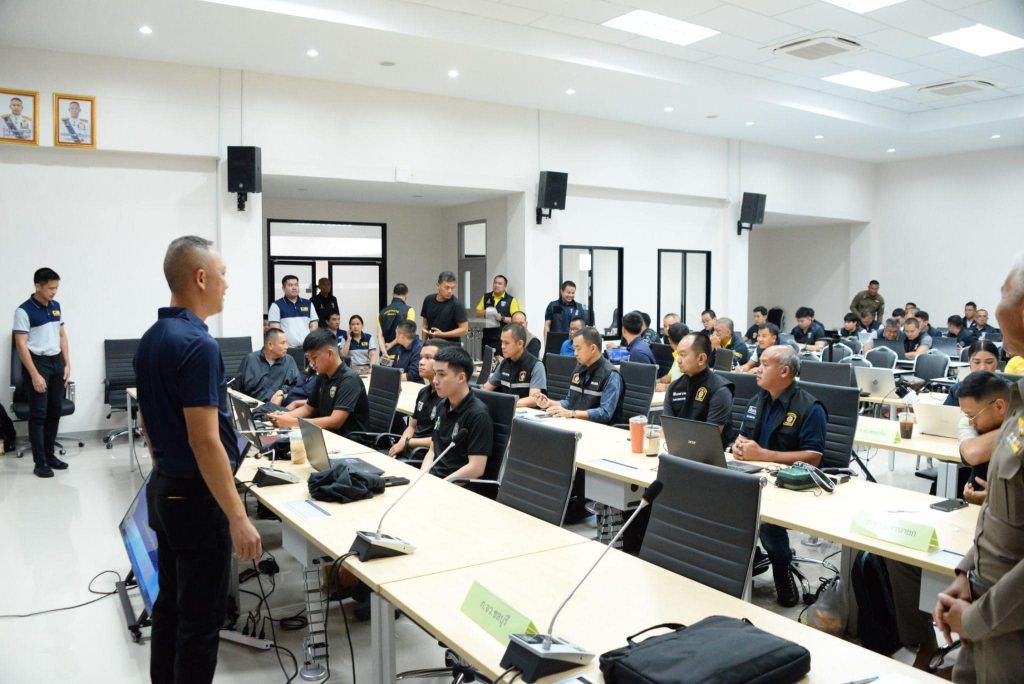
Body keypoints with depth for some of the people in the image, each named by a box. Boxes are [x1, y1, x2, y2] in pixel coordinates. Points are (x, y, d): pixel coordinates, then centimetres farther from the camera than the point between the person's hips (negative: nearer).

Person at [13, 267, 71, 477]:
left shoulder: (56, 306, 7)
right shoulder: (24, 310, -12)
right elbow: (21, 345, -14)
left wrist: (67, 363, 8)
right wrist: (34, 375, -18)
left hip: (56, 362, 6)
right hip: (37, 362, -6)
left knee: (55, 411, 10)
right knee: (38, 414, -3)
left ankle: (50, 455, 21)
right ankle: (40, 462, 3)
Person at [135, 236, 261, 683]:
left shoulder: (150, 339, 7)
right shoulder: (198, 344, -23)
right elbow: (205, 441, -26)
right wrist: (238, 517, -22)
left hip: (163, 489, 10)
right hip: (197, 496, -9)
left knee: (170, 604, 19)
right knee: (201, 617, 3)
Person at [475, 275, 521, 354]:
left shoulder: (511, 300, -1)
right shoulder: (486, 297, 12)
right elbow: (477, 312, 14)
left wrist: (502, 318, -19)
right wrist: (485, 312, -8)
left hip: (501, 338, -4)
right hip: (486, 337, 4)